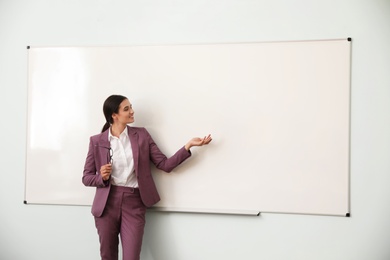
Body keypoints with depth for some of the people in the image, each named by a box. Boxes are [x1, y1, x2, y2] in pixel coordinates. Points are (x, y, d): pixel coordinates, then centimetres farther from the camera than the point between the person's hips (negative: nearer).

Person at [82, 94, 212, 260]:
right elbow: (86, 177, 7)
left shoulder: (141, 135, 5)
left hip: (134, 203, 0)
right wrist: (101, 177, -15)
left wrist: (189, 145, -10)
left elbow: (165, 164, 0)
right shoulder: (97, 141, 2)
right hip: (107, 203, 0)